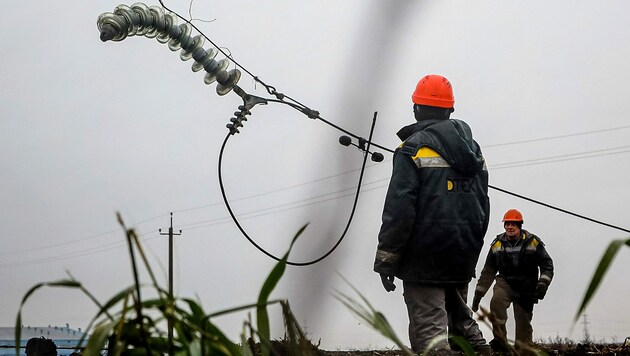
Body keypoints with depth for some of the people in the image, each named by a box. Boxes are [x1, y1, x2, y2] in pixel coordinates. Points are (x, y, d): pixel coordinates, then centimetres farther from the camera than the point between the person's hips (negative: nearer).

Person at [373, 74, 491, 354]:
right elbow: (483, 205, 16)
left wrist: (386, 257, -10)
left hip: (425, 257, -7)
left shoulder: (414, 148, -9)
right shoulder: (472, 149, 13)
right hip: (464, 257, 7)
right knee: (459, 318, 20)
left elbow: (399, 207, -15)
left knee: (429, 332, -7)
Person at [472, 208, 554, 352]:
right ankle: (500, 341, -22)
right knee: (496, 301, -29)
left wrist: (543, 283, -16)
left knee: (523, 320, 3)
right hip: (505, 282, 0)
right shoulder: (497, 244, 0)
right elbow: (488, 271, 7)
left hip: (526, 287, 0)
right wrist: (478, 294, 4)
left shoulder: (533, 242, -5)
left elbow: (547, 264, 0)